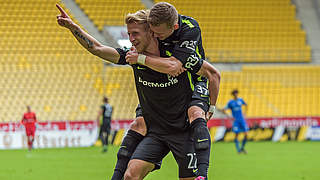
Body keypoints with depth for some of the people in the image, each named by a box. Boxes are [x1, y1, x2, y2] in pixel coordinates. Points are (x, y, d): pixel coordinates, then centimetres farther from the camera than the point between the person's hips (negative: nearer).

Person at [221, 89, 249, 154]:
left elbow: (246, 105, 27)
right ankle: (238, 149, 0)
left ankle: (242, 148, 14)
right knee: (236, 135, -8)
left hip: (242, 119, 3)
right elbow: (224, 110, -1)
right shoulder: (230, 102, -2)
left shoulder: (240, 100, 8)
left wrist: (244, 113, 15)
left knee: (246, 134, -4)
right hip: (236, 121, -3)